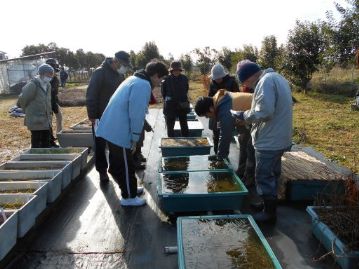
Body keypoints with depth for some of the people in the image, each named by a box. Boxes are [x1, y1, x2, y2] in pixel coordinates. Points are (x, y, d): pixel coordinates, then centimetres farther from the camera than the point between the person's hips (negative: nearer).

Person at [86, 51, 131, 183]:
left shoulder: (120, 75, 7)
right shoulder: (100, 72, -14)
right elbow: (91, 95, -17)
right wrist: (92, 115, -19)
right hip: (101, 116, -6)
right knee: (100, 145, 5)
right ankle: (102, 170, 17)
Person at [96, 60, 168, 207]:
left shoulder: (134, 79, 14)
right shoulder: (143, 85, -17)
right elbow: (137, 115, -21)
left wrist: (133, 137, 21)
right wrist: (135, 139, -12)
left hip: (111, 129, 10)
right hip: (120, 133, -10)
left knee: (118, 163, 21)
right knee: (126, 166, 4)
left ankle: (128, 189, 38)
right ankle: (128, 197, 19)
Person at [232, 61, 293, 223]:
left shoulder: (265, 82, -20)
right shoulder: (276, 78, 13)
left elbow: (264, 112, -29)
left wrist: (244, 115, -14)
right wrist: (248, 114, 12)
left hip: (269, 141, -10)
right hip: (278, 138, 10)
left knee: (264, 177, 3)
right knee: (272, 174, 21)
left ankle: (269, 213, 16)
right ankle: (269, 206, 36)